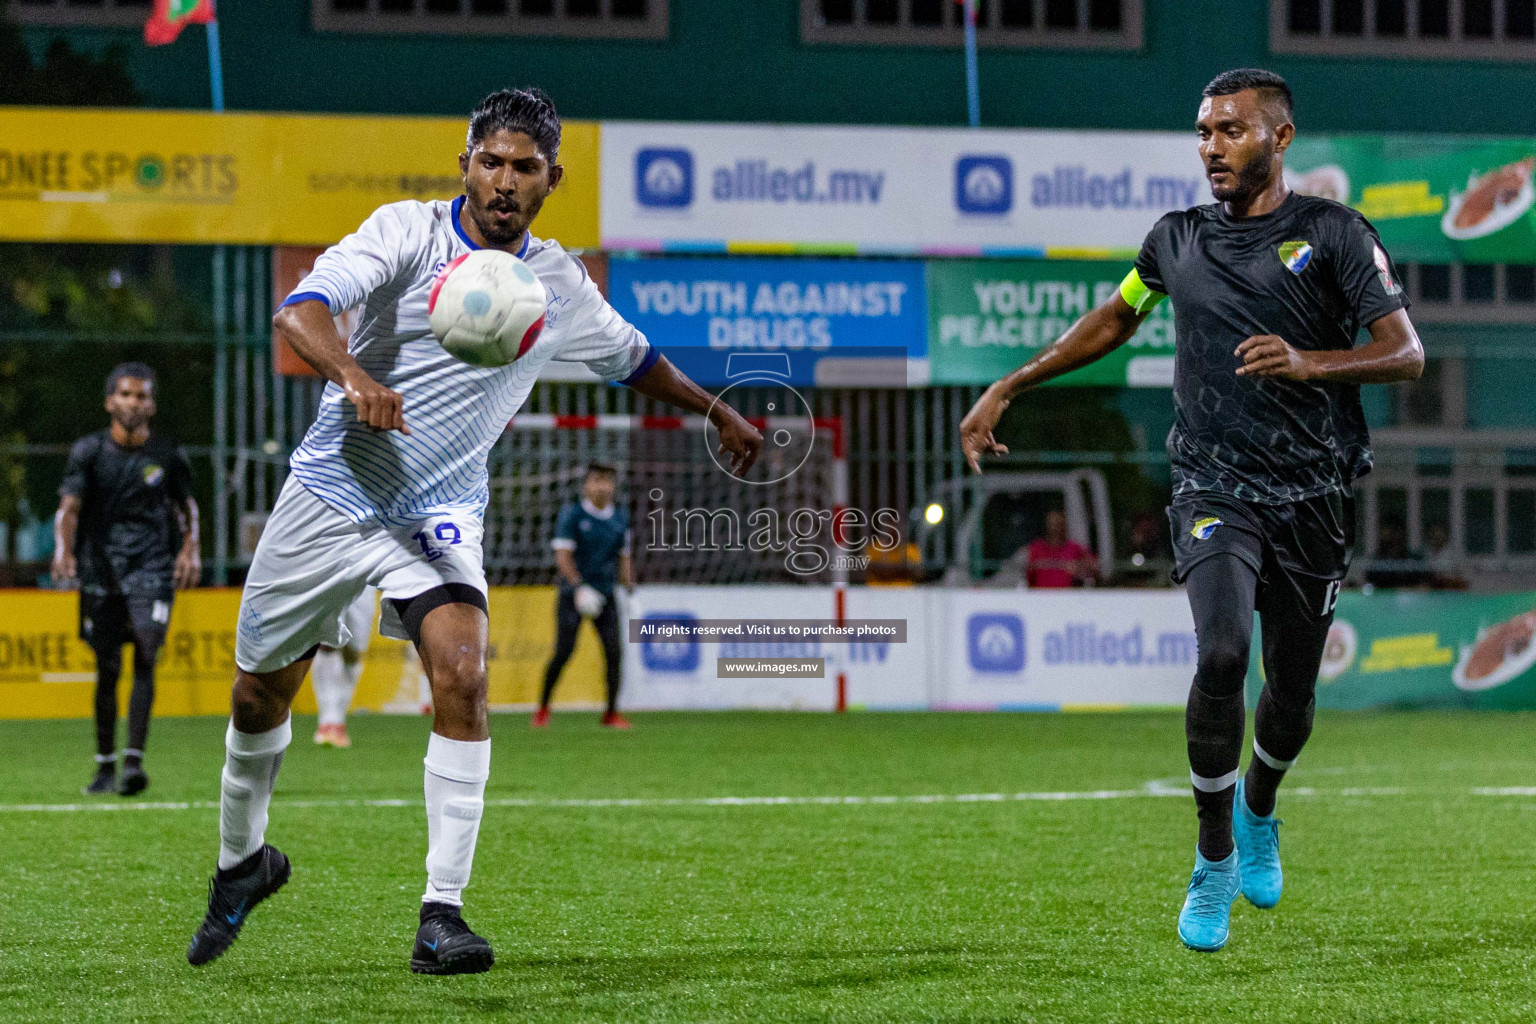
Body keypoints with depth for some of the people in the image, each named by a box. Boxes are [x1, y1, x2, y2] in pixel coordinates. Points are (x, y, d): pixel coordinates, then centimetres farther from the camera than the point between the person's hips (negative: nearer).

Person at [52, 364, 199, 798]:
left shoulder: (166, 456, 4)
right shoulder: (88, 451, 2)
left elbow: (187, 505, 19)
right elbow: (69, 506, -8)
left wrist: (190, 550, 3)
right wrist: (64, 550, -26)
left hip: (152, 570, -1)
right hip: (100, 570, 1)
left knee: (145, 659, -16)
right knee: (107, 670, 5)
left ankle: (135, 761, -20)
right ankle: (105, 765, 17)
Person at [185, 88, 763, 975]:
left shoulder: (560, 285, 3)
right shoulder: (408, 231, -10)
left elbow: (633, 355, 25)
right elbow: (300, 309, -26)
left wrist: (717, 412, 30)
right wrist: (353, 374, -45)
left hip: (439, 513, 1)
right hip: (332, 492, -1)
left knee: (462, 676, -24)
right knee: (260, 695, 10)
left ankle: (443, 913, -20)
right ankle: (244, 860, 40)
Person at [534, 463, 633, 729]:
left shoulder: (621, 518, 10)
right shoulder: (572, 514, -5)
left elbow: (624, 558, 17)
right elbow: (563, 556, -11)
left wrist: (630, 587, 5)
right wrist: (580, 586, -23)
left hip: (605, 595, 4)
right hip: (573, 592, -4)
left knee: (614, 650, -7)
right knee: (564, 650, -9)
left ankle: (612, 712, 3)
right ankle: (543, 706, 9)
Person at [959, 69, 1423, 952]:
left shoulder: (1333, 233, -2)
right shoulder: (1178, 240, 8)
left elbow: (1407, 355, -7)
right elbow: (1113, 322, 25)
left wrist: (1310, 363, -25)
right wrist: (1009, 389, 23)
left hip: (1313, 498, -1)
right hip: (1216, 489, 1)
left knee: (1292, 692, 6)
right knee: (1221, 655, -23)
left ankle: (1259, 811, 41)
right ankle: (1215, 858, -6)